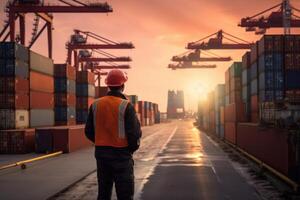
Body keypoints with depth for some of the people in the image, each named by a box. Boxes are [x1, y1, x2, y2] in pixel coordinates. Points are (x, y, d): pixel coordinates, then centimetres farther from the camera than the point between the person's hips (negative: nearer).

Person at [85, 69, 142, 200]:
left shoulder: (95, 105, 1)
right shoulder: (126, 106, -13)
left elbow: (89, 132, 5)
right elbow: (135, 132, -15)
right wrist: (132, 148, 4)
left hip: (101, 153, 5)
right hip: (121, 154, -5)